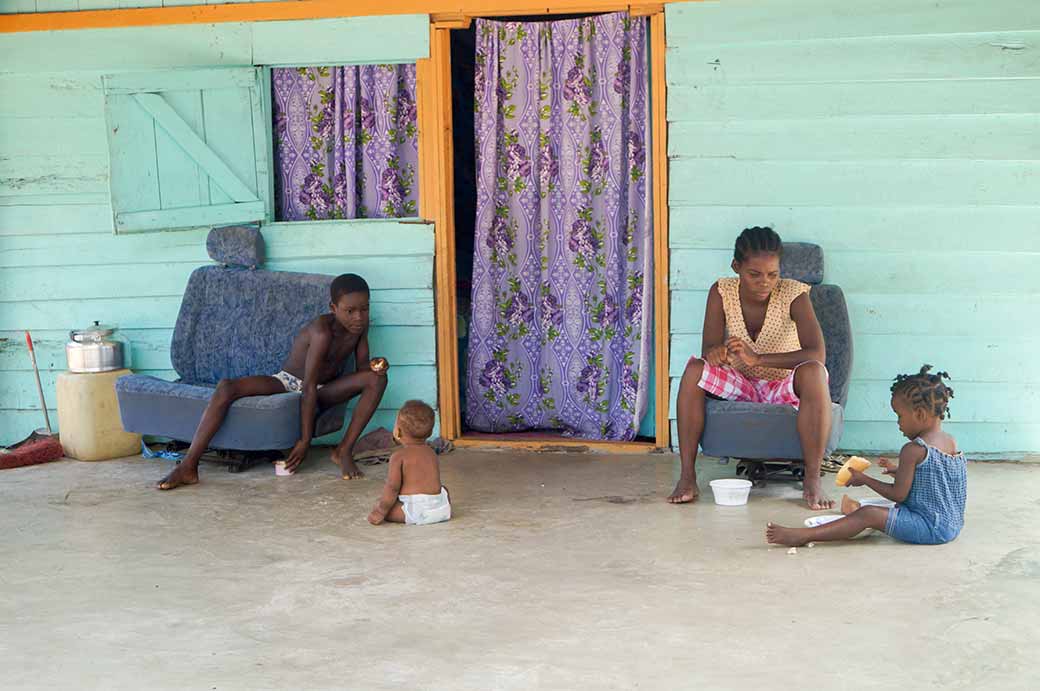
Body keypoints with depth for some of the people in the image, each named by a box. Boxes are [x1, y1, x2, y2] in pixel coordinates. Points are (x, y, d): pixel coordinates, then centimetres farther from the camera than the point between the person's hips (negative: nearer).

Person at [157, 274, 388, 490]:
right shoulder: (322, 331, -28)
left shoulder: (360, 325, -10)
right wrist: (305, 440, -28)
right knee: (226, 387, -30)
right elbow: (309, 387, -28)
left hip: (325, 391, 5)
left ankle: (344, 451, -15)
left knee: (377, 378, -21)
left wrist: (374, 366, -26)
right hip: (288, 382, -4)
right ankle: (188, 467, -28)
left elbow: (362, 368, 0)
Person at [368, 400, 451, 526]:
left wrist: (380, 512, -5)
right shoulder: (431, 453, 16)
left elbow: (392, 487, -10)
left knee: (380, 504, 4)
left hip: (415, 512, -6)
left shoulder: (399, 457, -4)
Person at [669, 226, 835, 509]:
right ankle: (687, 476, -25)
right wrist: (717, 353, -44)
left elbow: (817, 354, -29)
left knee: (814, 372, -35)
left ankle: (812, 480, -33)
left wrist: (757, 359, -41)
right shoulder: (721, 292, -9)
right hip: (740, 386, 2)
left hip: (785, 388, -2)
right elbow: (709, 349, -16)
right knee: (694, 369, -26)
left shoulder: (793, 294, -17)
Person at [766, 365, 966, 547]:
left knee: (868, 515, -16)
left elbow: (899, 494, -14)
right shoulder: (952, 442, 9)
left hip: (929, 527, -9)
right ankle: (857, 510, 60)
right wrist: (898, 470, 21)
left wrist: (865, 479, -3)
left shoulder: (913, 449, -17)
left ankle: (804, 535, -24)